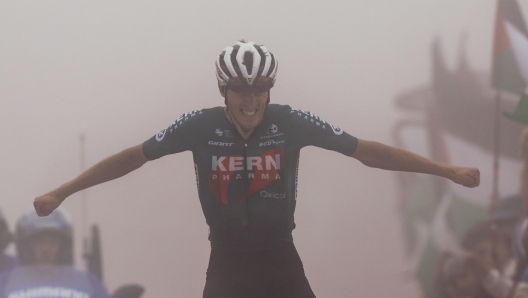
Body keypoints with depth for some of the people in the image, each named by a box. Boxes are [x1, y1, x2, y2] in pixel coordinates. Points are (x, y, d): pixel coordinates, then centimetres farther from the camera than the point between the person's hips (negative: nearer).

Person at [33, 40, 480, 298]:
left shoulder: (293, 123, -11)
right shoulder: (201, 126, -12)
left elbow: (366, 152, -7)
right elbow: (133, 158, -4)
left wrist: (446, 171, -8)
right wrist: (62, 192, -3)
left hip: (280, 260, 0)